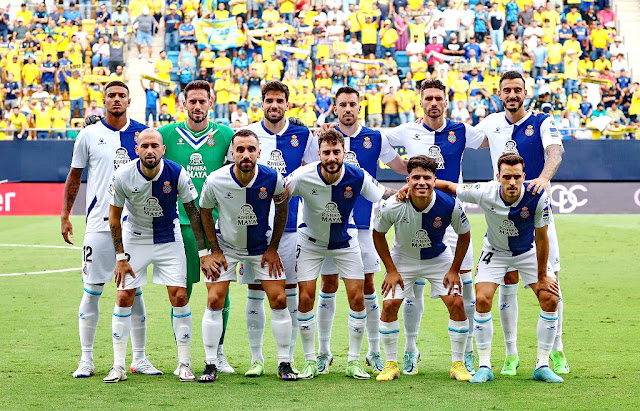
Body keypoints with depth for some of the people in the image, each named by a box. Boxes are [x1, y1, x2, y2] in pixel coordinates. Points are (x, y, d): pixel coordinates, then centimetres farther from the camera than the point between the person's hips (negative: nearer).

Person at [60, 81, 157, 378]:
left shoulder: (143, 133, 6)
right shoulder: (89, 135, 3)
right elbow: (74, 178, 10)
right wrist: (65, 216, 7)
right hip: (99, 223, -1)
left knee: (135, 291, 5)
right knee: (91, 291, 0)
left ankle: (139, 359, 13)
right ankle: (86, 360, 9)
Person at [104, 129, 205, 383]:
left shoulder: (177, 173, -20)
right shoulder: (123, 176, -20)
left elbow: (193, 213, -7)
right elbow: (114, 216, -6)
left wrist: (203, 252, -7)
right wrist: (120, 257, -7)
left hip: (169, 239, 0)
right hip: (134, 238, 0)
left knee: (179, 297, -7)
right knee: (124, 297, -5)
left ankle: (185, 364, 5)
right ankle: (118, 366, 3)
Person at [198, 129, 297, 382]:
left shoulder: (273, 179, -21)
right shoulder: (215, 181, -22)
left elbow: (282, 209, 0)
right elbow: (205, 211, -2)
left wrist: (273, 248, -1)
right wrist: (214, 250, -4)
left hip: (262, 247, 1)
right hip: (226, 246, 0)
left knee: (279, 300, -6)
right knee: (214, 301, -10)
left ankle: (284, 363, 6)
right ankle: (210, 365, 1)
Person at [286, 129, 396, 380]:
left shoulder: (358, 178, -23)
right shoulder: (303, 177, -26)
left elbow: (385, 196, -9)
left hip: (345, 242, 1)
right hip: (311, 242, -1)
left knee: (357, 298, -6)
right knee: (305, 298, -8)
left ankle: (354, 362, 7)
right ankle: (310, 362, 7)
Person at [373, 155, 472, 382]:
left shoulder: (450, 204, -27)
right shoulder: (393, 206, -27)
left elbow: (464, 235, -8)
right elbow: (378, 234, -8)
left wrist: (454, 270, -8)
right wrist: (391, 270, -9)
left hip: (439, 259, 0)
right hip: (402, 259, 0)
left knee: (457, 304, -12)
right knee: (389, 305, -12)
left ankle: (457, 364, 3)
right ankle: (391, 364, 4)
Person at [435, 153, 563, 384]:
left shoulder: (537, 197, -30)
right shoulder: (485, 193, -31)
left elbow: (541, 237, -18)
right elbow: (448, 187, -15)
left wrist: (542, 275, -11)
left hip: (528, 251, 0)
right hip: (495, 251, 0)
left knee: (550, 299, -11)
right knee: (482, 300, -17)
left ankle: (542, 365, 1)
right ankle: (484, 366, -4)